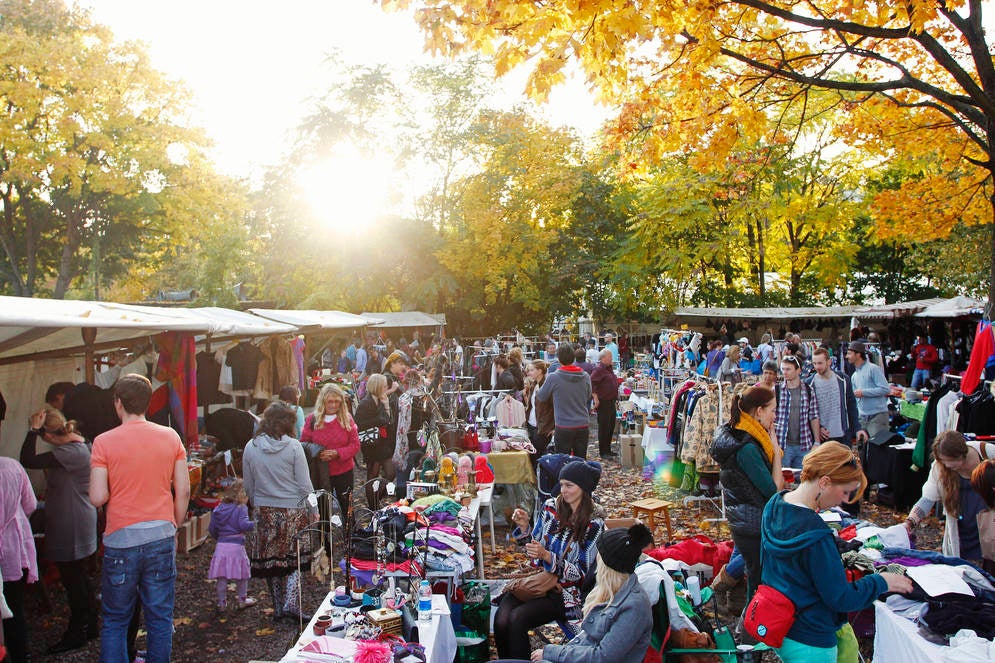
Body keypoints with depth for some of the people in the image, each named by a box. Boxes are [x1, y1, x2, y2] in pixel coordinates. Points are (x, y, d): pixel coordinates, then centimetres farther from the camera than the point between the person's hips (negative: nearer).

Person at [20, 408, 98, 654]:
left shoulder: (71, 453, -26)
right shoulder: (81, 445, 5)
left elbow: (29, 461, -28)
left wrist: (33, 430, -23)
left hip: (70, 528, -10)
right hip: (78, 524, 10)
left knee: (73, 580, 5)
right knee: (79, 577, 21)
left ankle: (76, 634, 20)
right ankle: (90, 625, 33)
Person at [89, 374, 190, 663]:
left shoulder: (104, 442, -6)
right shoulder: (171, 437, 1)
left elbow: (98, 498, -10)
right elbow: (183, 491, 2)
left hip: (121, 541, -2)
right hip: (161, 536, 2)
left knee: (115, 620, 12)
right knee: (160, 618, 11)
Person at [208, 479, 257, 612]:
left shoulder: (218, 509, 10)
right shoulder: (241, 509, -9)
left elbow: (212, 529, 15)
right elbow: (243, 524, -22)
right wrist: (254, 524, -8)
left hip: (221, 546, 5)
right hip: (236, 546, -5)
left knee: (221, 577, 9)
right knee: (242, 574, 12)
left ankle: (221, 602, 15)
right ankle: (242, 599, 23)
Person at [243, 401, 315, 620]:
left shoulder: (251, 447, -2)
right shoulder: (293, 447, -12)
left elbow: (248, 486, 7)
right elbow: (305, 485, -8)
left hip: (263, 512, 3)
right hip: (292, 511, -3)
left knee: (270, 560, 13)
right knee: (295, 559, 8)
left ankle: (278, 607, 22)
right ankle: (290, 604, -2)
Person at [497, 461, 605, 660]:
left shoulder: (594, 525, -9)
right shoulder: (551, 506, 4)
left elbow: (580, 574, -11)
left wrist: (547, 556, -23)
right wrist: (524, 527, -5)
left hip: (566, 591, -4)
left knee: (517, 619, -26)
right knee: (500, 620, -21)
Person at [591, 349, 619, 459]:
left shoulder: (609, 368, 15)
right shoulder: (599, 369, -14)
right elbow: (592, 382, -22)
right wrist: (595, 398, -24)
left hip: (611, 402, 10)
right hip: (603, 402, -10)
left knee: (611, 426, 15)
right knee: (604, 427, -4)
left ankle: (608, 449, 25)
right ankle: (603, 452, 3)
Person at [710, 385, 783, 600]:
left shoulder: (732, 435, 6)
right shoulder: (747, 448, -25)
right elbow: (773, 489, -18)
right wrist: (776, 449, -13)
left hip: (743, 524, 10)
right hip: (755, 528, -10)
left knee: (755, 582, 21)